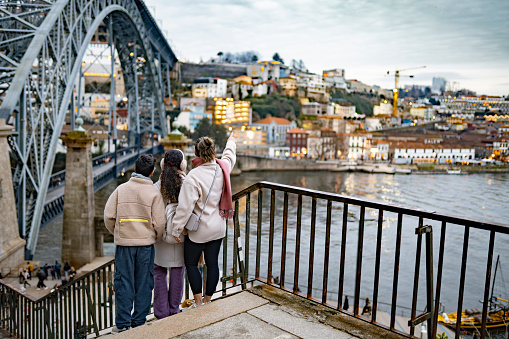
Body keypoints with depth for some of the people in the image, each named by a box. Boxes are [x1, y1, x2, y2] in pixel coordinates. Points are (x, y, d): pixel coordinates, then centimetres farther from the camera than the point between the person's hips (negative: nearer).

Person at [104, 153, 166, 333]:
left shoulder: (121, 189, -1)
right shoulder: (154, 193, -6)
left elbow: (109, 216, -1)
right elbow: (159, 222, -8)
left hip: (124, 243, 1)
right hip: (146, 243, -1)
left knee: (123, 282, 8)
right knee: (143, 283, 9)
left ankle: (122, 323, 13)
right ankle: (139, 322, 16)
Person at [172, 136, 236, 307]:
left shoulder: (193, 177, -22)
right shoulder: (222, 168, -5)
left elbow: (185, 207, -21)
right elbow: (229, 157, 21)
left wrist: (176, 229, -11)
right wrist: (231, 143, 41)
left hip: (198, 230, -6)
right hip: (218, 228, 6)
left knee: (191, 263, 11)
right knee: (212, 263, 14)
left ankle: (198, 302, 14)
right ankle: (208, 300, 26)